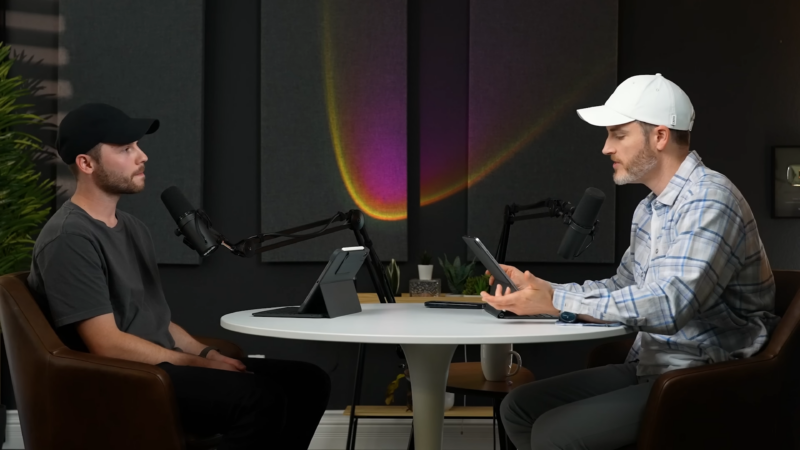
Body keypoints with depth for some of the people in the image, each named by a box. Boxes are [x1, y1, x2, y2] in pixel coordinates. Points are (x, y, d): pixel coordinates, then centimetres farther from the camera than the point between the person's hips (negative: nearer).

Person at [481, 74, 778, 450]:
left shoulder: (709, 201, -18)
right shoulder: (650, 208, 14)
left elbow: (667, 306, -30)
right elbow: (622, 288, 19)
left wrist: (556, 302, -27)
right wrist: (538, 288, 5)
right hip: (647, 369, 10)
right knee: (518, 407, 4)